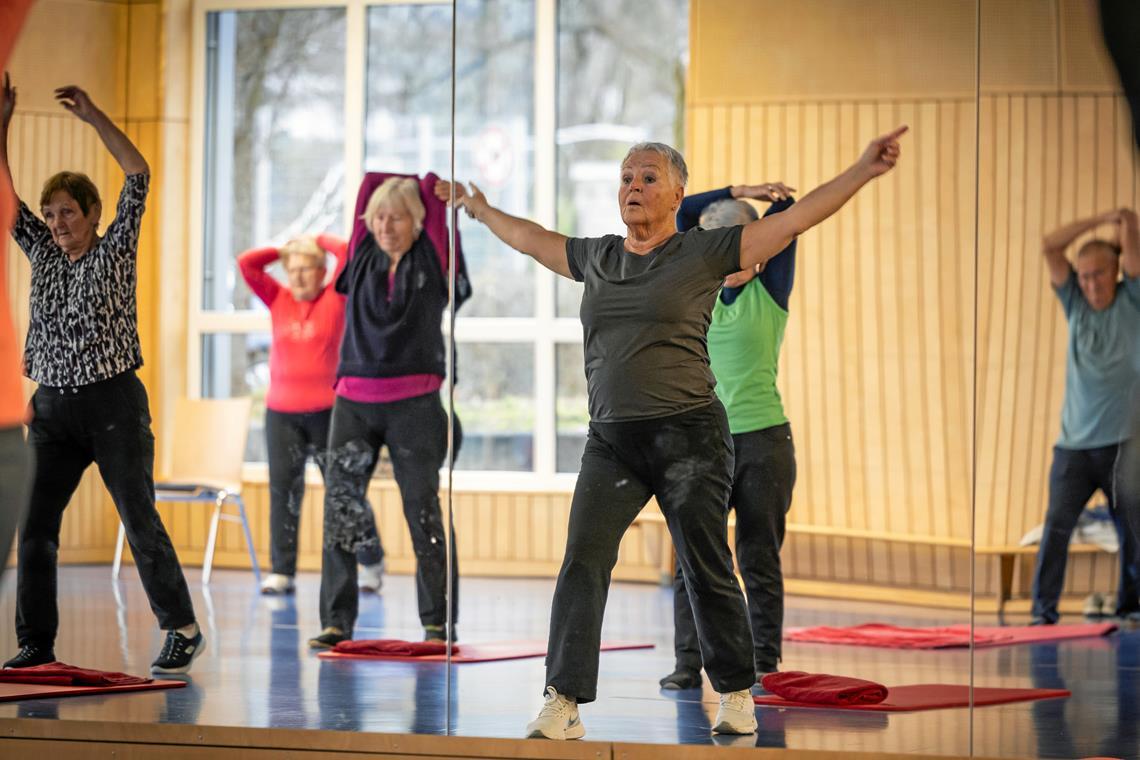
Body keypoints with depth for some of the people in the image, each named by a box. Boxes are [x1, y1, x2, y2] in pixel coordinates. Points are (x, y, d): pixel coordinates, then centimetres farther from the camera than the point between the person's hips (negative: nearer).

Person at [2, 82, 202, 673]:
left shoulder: (115, 251, 1)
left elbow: (138, 176, -9)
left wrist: (93, 116, -12)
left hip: (114, 403, -5)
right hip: (53, 407, 5)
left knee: (141, 520, -5)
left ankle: (182, 630, 3)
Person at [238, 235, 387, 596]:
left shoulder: (334, 300, 1)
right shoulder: (278, 300, 9)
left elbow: (346, 254, -10)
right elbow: (246, 263, 4)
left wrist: (319, 241, 6)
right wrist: (284, 250, 9)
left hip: (326, 410, -3)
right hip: (281, 412, 3)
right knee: (283, 488, -3)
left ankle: (371, 560, 19)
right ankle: (282, 571, -1)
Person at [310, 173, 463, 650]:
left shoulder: (432, 261, 4)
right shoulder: (363, 259, 11)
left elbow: (436, 198, 0)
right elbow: (368, 188, 12)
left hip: (414, 404, -3)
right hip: (354, 401, 3)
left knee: (424, 511, -1)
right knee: (340, 507, -2)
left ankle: (439, 624, 4)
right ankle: (337, 620, 2)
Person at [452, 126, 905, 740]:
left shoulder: (704, 253, 1)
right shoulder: (596, 257, 15)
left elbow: (792, 221, -4)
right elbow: (532, 240, 33)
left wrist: (863, 171, -11)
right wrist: (483, 211, 46)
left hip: (687, 435, -3)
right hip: (611, 439, 4)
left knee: (706, 570, 3)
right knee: (583, 562, -9)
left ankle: (735, 696, 18)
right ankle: (563, 704, -10)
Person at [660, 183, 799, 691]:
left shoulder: (771, 290, 2)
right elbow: (683, 213, 1)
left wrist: (776, 198, -28)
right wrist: (741, 192, -10)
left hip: (764, 439, -2)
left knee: (760, 559, 2)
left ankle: (765, 664, 7)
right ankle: (688, 664, 2)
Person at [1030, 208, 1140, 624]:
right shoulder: (1076, 304, 9)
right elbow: (1050, 246, 1)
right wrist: (1101, 219, -1)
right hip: (1074, 444, 1)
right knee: (1056, 525, -9)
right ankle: (1043, 609, -10)